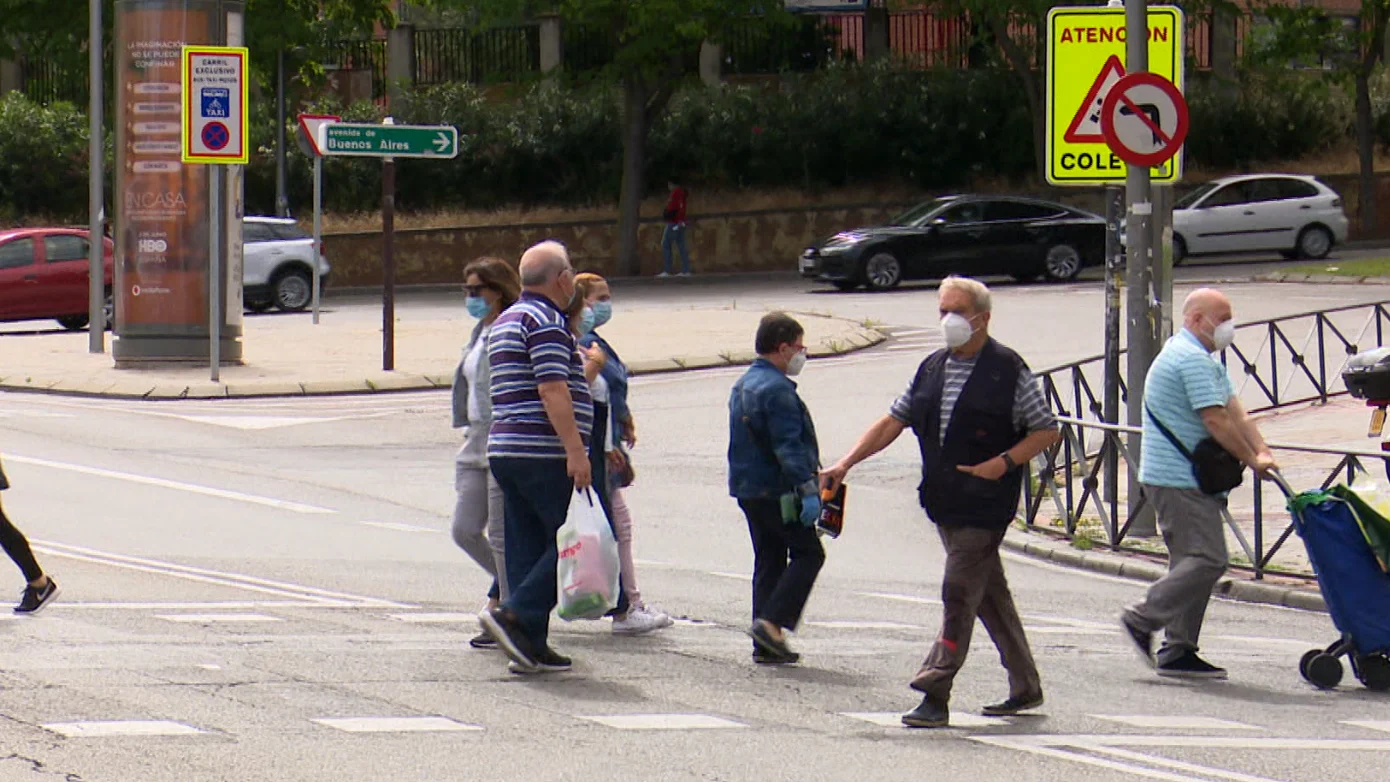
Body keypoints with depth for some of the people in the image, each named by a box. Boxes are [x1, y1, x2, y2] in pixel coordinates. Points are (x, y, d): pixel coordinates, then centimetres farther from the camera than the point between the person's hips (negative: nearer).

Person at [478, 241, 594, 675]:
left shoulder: (505, 321, 20)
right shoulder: (546, 321, -11)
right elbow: (552, 390, -19)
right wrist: (575, 450, -22)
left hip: (505, 451, 10)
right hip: (543, 454, -10)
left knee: (527, 546, 8)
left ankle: (530, 646, 6)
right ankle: (514, 614, -14)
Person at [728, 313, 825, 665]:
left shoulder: (743, 385, 15)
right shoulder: (775, 389, -17)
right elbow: (788, 446, -24)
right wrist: (807, 489, -26)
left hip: (747, 488, 10)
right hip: (777, 491, -10)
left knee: (768, 560, 12)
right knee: (808, 553, -2)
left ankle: (765, 643, 10)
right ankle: (772, 621, -14)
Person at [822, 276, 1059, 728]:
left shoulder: (1008, 370, -6)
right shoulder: (932, 369, 12)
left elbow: (1047, 431, -4)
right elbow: (893, 422, 15)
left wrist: (1004, 462, -18)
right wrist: (846, 464, 5)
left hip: (985, 505, -7)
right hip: (944, 504, 7)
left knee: (959, 592, -10)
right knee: (989, 594, 13)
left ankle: (935, 695, -12)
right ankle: (1025, 687, 23)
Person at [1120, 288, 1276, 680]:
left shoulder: (1204, 360, 21)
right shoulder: (1192, 359, -15)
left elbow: (1235, 412, 12)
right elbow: (1216, 420, -19)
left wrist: (1262, 451, -2)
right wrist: (1252, 460, -12)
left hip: (1185, 481, 11)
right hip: (1179, 481, -11)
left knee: (1192, 562, 10)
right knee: (1208, 559, -14)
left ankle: (1178, 652, 10)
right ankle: (1143, 620, -11)